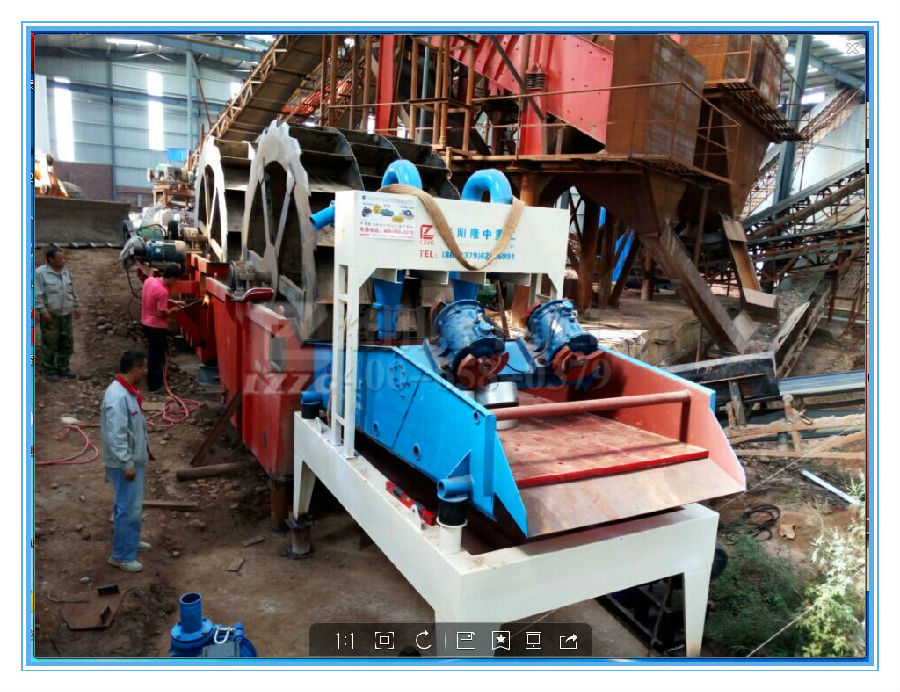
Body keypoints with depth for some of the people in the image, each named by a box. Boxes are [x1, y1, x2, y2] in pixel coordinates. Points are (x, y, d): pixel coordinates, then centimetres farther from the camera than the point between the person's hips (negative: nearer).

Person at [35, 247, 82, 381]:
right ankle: (49, 370, 14)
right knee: (50, 344, 2)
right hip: (50, 315, -6)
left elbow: (72, 291, 19)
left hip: (66, 314, 6)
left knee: (66, 343, 12)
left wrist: (76, 306, 17)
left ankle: (63, 368, 25)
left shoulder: (65, 272, 9)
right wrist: (43, 311, -17)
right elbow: (37, 294, -13)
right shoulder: (40, 273, -11)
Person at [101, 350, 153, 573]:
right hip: (124, 463, -10)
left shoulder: (128, 391, 6)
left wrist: (142, 453, 22)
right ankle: (122, 556, 11)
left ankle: (130, 540, 40)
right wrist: (127, 464, -24)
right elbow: (115, 435, -27)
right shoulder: (117, 397, -26)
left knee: (132, 505, 23)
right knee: (128, 508, -1)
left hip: (134, 459, 10)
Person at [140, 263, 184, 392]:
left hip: (146, 323, 9)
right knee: (158, 355, 7)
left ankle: (153, 380, 40)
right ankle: (154, 385, 19)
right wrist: (172, 310, -6)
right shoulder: (163, 291, -28)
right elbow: (161, 314, -25)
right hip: (157, 327, -9)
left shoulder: (149, 280, -2)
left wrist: (173, 302, 11)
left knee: (153, 353, 25)